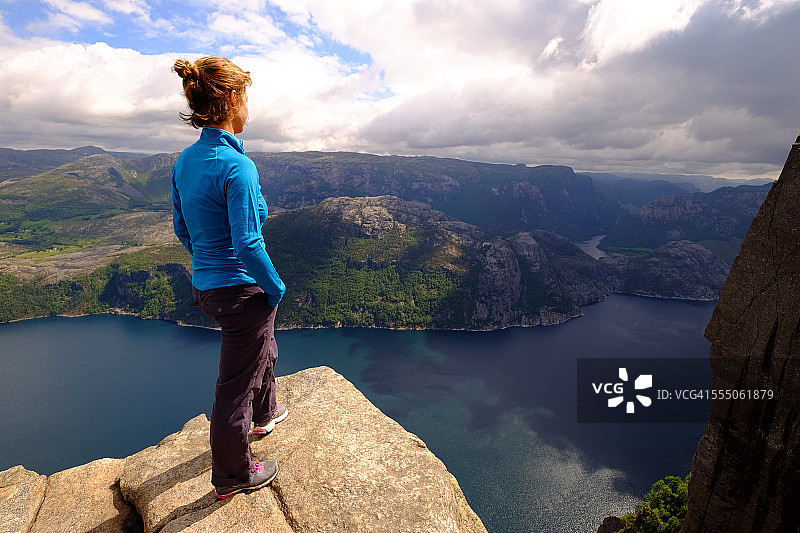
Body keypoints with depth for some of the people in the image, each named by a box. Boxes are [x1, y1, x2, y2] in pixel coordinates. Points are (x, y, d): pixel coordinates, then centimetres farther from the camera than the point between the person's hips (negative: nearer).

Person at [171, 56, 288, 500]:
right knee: (235, 387, 10)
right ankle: (231, 476, 33)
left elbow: (182, 229, 11)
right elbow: (248, 246, -26)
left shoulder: (185, 161, 3)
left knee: (263, 349, 31)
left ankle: (265, 414, 56)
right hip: (242, 291, -9)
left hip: (206, 285, 9)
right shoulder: (236, 165, -23)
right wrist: (276, 287, -11)